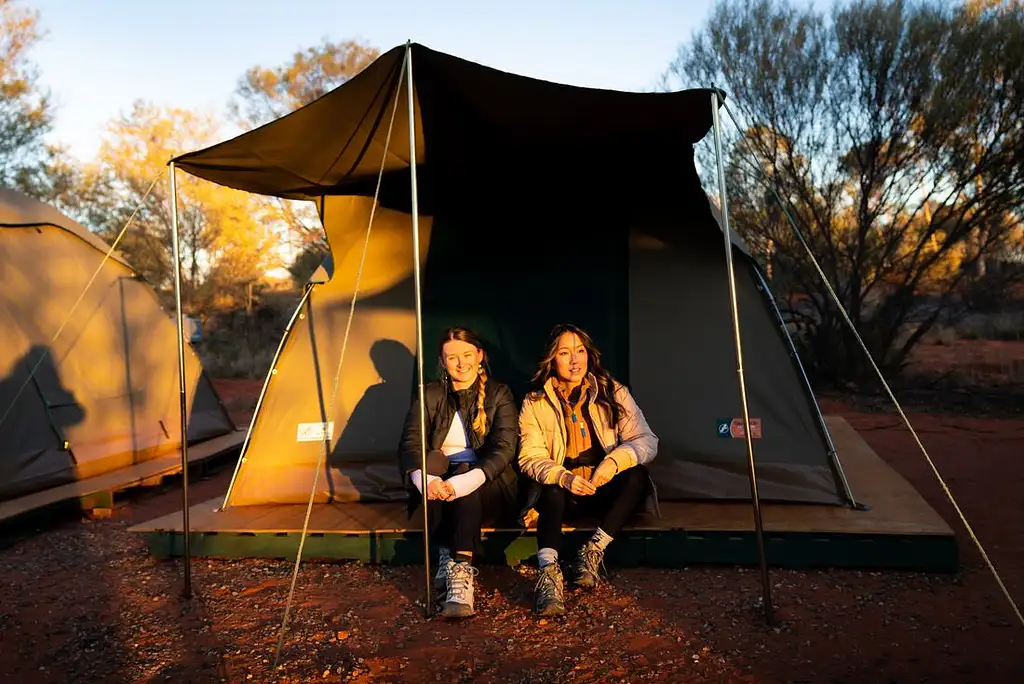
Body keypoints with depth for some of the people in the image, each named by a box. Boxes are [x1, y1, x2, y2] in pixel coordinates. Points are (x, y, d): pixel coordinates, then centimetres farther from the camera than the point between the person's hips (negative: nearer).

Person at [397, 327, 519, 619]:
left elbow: (504, 447, -13)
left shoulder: (499, 394, 1)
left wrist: (467, 480, -33)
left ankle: (461, 572, -40)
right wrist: (424, 479, -31)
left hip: (488, 487, -2)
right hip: (439, 479, 2)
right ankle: (446, 556, -29)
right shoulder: (430, 395, 6)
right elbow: (410, 442, -7)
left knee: (466, 475, -35)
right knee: (432, 459, -30)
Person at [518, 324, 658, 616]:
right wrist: (563, 477, -30)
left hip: (605, 488, 2)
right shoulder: (535, 403, -3)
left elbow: (646, 440, -8)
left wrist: (615, 460, -30)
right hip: (561, 490, -1)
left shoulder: (613, 392, -2)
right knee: (553, 492, -34)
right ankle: (549, 572, -43)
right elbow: (531, 457, -9)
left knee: (637, 476, -28)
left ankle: (594, 551, -23)